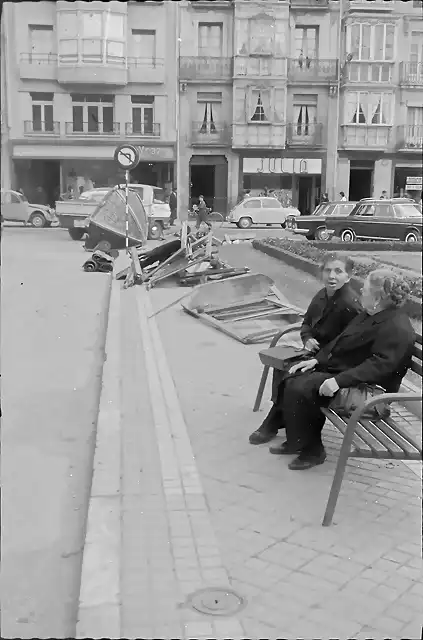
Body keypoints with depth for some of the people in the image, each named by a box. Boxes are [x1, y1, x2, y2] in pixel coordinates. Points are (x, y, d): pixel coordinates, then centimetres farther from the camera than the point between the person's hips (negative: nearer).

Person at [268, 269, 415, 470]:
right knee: (292, 379, 0)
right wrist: (317, 359, 3)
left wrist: (339, 381, -36)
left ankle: (312, 450, -5)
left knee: (300, 389, -22)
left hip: (366, 388, -10)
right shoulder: (369, 315, 11)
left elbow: (380, 365, -31)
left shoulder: (397, 329, -22)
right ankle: (298, 440, 10)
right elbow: (341, 340, 16)